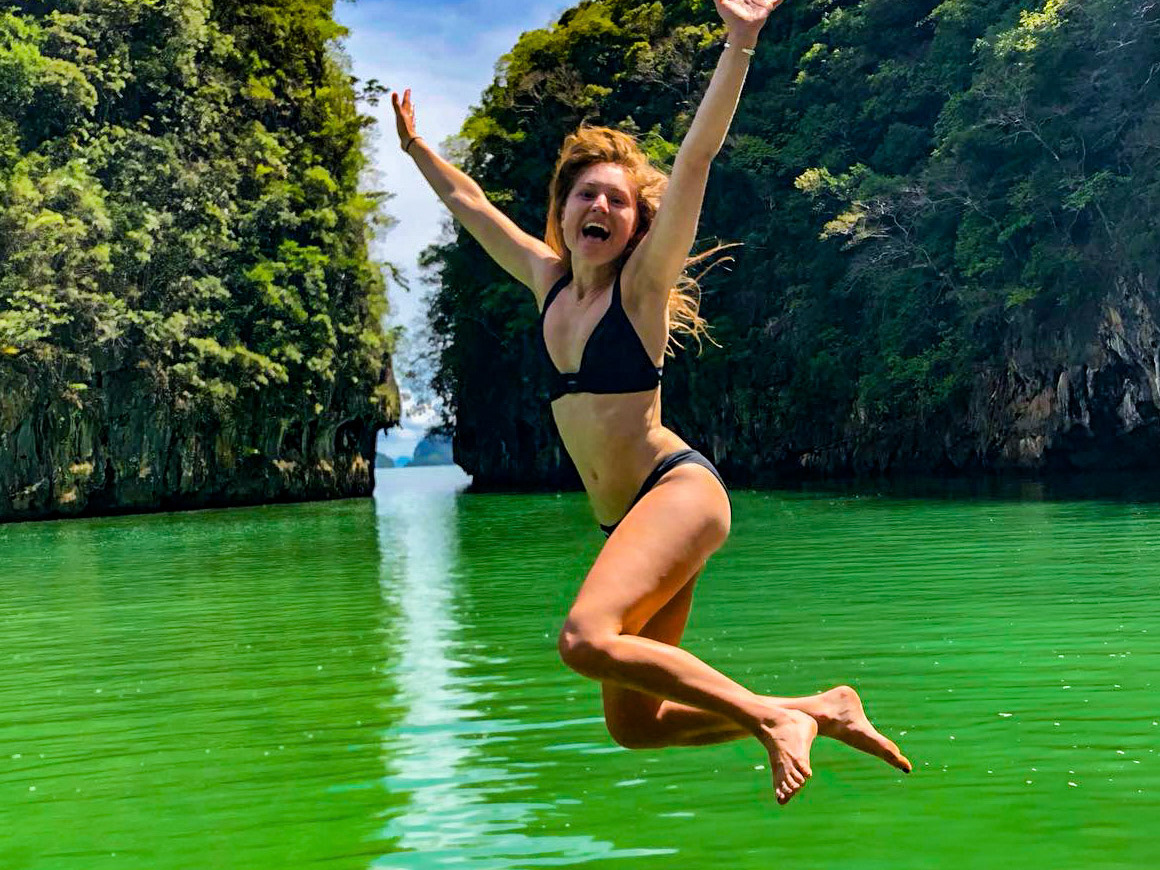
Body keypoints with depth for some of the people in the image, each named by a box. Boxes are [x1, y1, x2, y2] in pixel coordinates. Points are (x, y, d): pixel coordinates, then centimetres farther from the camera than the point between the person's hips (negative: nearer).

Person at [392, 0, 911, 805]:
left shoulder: (641, 284, -3)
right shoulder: (548, 281, 13)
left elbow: (697, 157, -13)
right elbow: (469, 202, 28)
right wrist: (414, 145, 37)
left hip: (679, 488, -8)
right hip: (626, 517, 8)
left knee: (587, 638, -31)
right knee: (633, 726, 6)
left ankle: (773, 716, -17)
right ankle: (818, 709, 19)